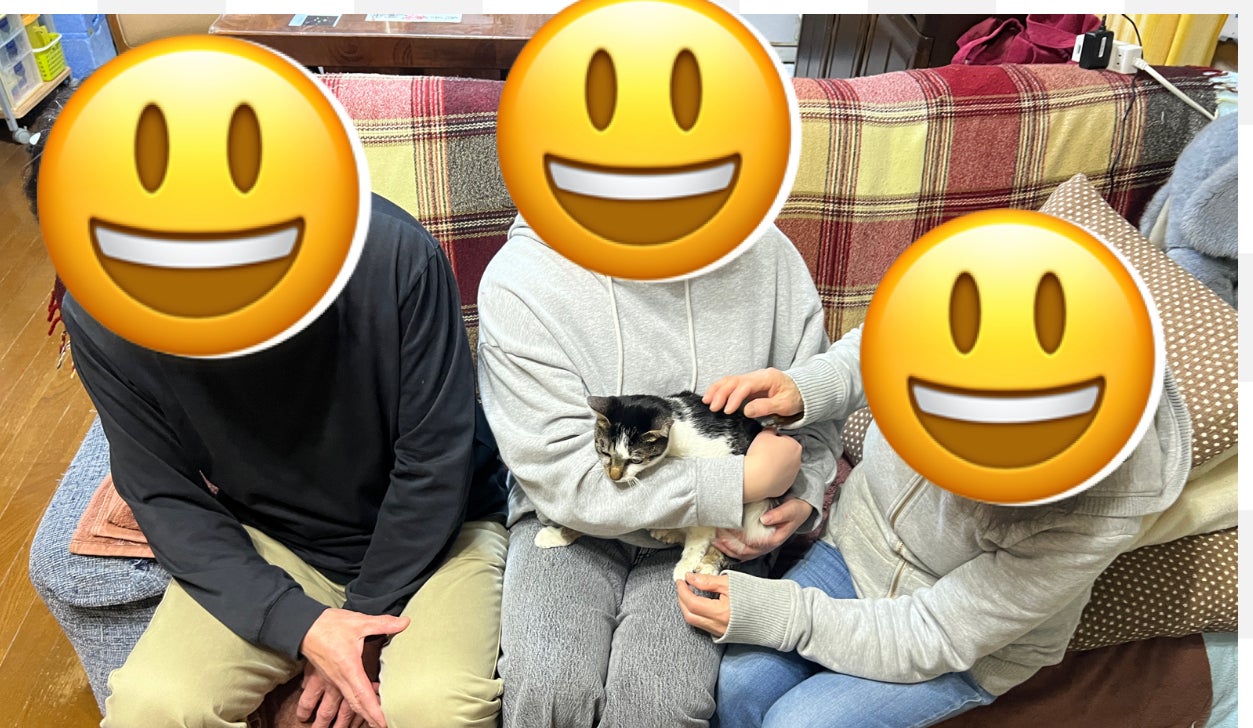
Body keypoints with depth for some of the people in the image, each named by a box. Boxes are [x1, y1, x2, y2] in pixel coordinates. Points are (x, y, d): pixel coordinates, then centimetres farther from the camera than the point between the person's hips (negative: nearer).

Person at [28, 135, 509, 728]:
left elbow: (434, 457, -18)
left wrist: (365, 612, -10)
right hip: (265, 545, 3)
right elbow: (165, 498, -9)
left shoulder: (393, 254, -27)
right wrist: (300, 626, -20)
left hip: (430, 529, -2)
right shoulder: (98, 322, -17)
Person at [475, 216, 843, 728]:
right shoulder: (518, 281, -17)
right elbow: (567, 479, -20)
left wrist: (802, 497, -12)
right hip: (575, 518, 0)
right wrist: (743, 484, -22)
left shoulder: (766, 251, -9)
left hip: (711, 531, 1)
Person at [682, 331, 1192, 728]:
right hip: (859, 544, 4)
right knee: (739, 684, -12)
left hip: (969, 648, -3)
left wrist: (776, 614, -27)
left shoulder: (1099, 515, -35)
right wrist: (805, 389, -21)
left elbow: (933, 639, -25)